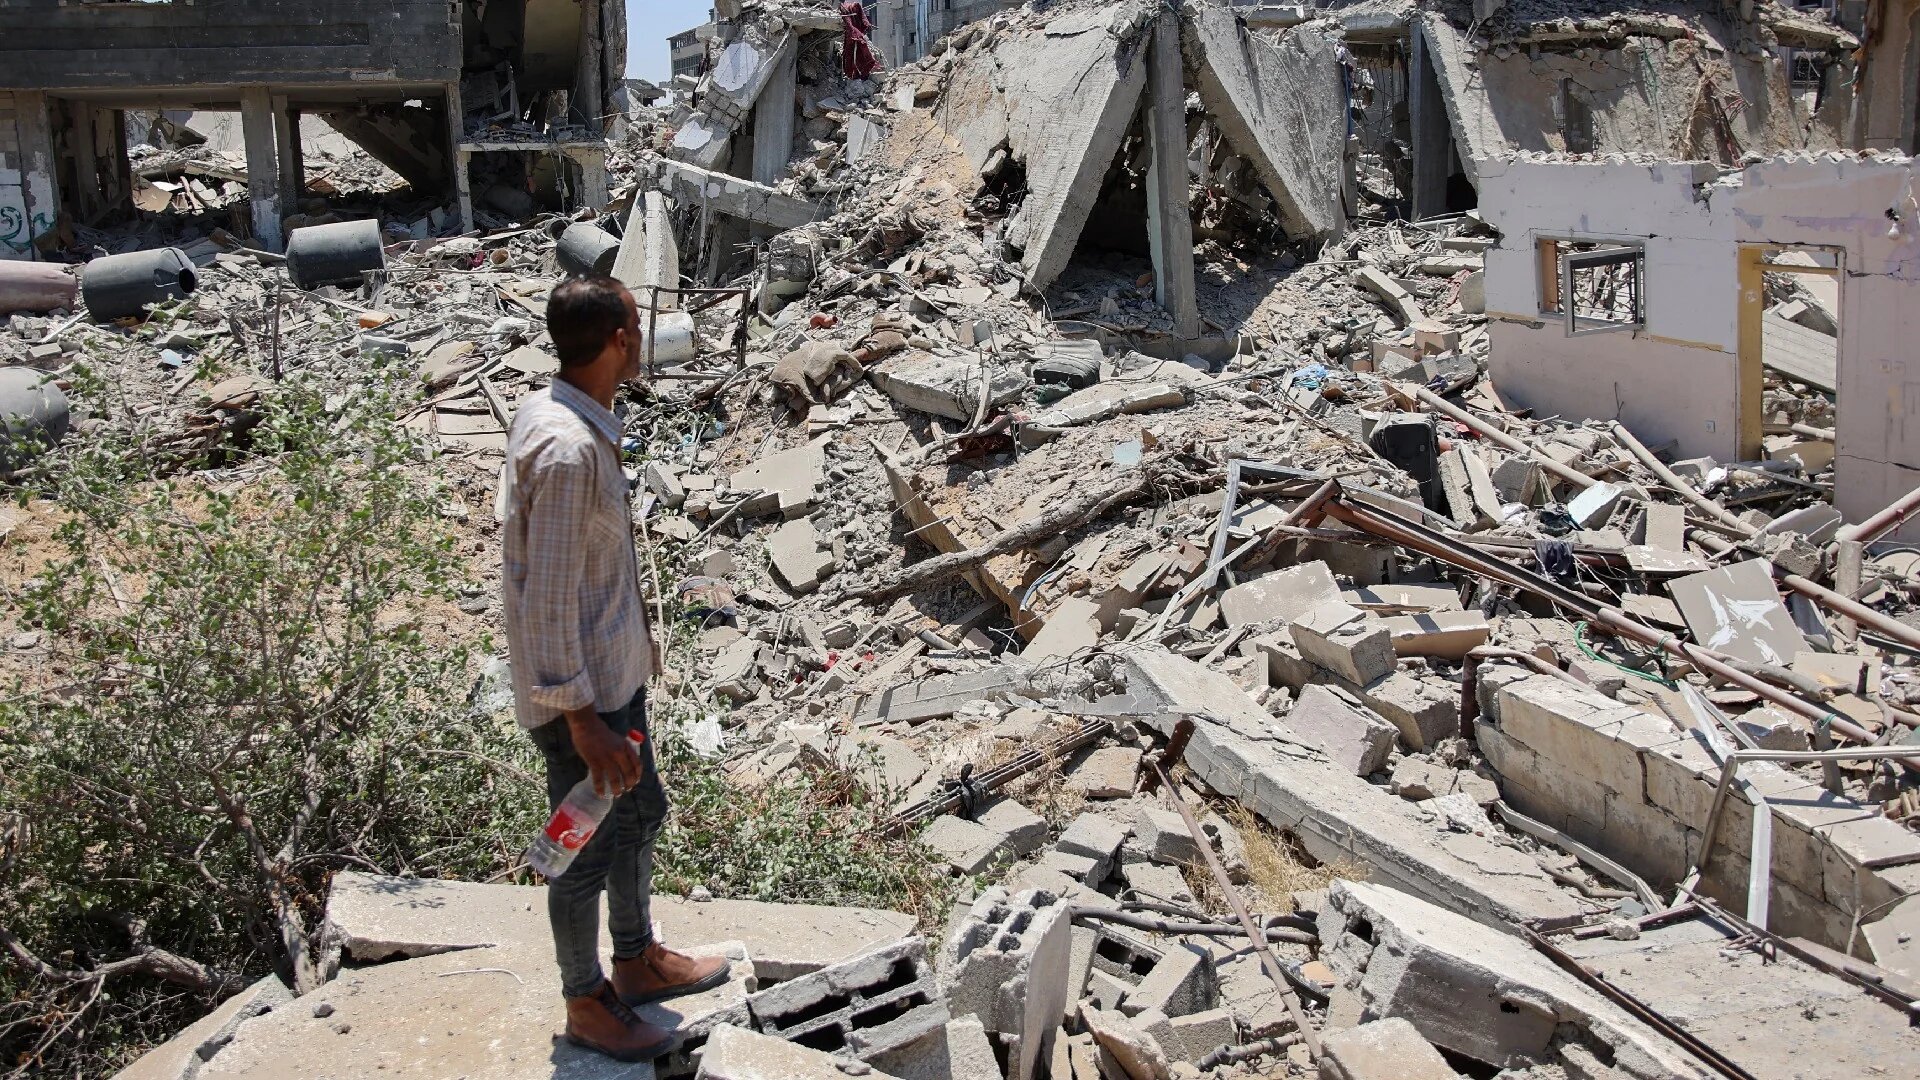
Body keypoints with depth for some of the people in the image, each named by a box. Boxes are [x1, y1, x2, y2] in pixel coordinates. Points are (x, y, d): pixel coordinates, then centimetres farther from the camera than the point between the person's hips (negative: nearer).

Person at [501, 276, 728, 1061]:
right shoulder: (566, 450, -29)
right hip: (580, 691, -10)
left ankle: (638, 959, 45)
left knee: (641, 812, 24)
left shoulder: (555, 415, 3)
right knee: (590, 849, 9)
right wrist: (582, 718, -23)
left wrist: (635, 634, 24)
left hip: (613, 669, 10)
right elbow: (548, 600, -27)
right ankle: (586, 1003, 30)